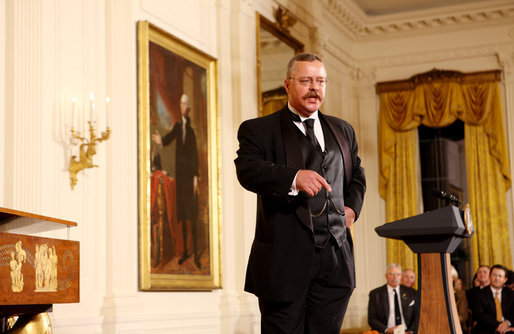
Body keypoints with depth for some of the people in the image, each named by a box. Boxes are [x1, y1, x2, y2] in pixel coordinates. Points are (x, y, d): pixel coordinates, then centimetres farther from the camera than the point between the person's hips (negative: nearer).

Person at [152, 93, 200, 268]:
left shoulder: (191, 128, -6)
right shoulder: (177, 126, 8)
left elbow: (195, 154, -7)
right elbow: (169, 138, -2)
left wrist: (196, 177, -10)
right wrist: (161, 140, -24)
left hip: (190, 172, -5)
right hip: (179, 172, 5)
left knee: (191, 215, -4)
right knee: (182, 215, 9)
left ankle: (195, 252, 3)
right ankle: (185, 250, 18)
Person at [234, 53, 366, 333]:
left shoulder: (342, 130, 20)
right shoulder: (258, 130, 2)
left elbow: (357, 175, 30)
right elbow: (248, 171, -16)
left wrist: (352, 206, 8)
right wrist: (293, 177, -33)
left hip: (335, 257, 4)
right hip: (285, 255, -4)